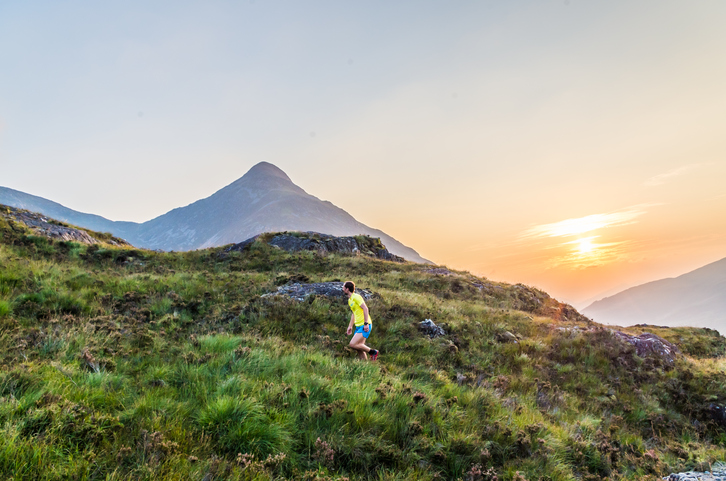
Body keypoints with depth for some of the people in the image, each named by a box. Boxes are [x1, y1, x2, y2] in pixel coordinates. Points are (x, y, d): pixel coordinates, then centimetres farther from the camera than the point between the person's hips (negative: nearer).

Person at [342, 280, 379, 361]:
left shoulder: (356, 297, -12)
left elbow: (365, 308, -19)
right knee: (360, 349, 7)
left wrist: (366, 323, -23)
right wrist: (350, 326, 23)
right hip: (358, 326, 9)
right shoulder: (349, 300, 17)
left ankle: (373, 352, -3)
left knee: (352, 344, -17)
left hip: (364, 326, -9)